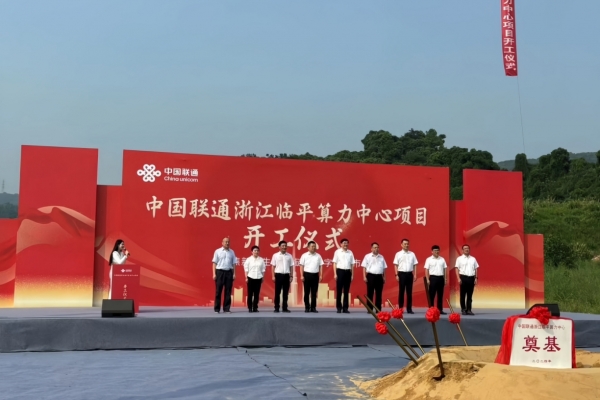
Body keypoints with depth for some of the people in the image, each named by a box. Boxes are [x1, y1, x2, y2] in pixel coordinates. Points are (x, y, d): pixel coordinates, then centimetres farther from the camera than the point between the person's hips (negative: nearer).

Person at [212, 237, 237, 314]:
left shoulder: (232, 252, 10)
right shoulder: (218, 251, 2)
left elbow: (233, 264, 10)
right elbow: (214, 263, 1)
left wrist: (234, 274, 2)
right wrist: (214, 274, -6)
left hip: (229, 272, 3)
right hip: (220, 271, -3)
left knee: (228, 291, 4)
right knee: (218, 291, 0)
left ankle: (226, 308, 11)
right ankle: (217, 309, 4)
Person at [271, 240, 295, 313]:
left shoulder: (289, 256, 7)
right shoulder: (275, 255, 0)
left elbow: (291, 266, 9)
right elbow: (273, 266, 1)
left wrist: (291, 276, 4)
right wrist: (273, 276, -4)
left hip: (286, 275, 3)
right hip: (278, 275, -2)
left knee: (286, 292, 5)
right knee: (277, 292, 0)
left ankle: (285, 308, 11)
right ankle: (276, 308, 4)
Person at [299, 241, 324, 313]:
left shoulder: (318, 256, 7)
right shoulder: (304, 255, 1)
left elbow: (320, 266, 9)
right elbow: (301, 266, 1)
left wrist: (321, 276, 2)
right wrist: (302, 276, -5)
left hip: (315, 275, 2)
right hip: (307, 274, -2)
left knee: (314, 293, 4)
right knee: (306, 292, 3)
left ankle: (313, 307, 9)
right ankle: (307, 307, 10)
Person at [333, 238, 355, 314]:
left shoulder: (350, 252, 10)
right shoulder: (337, 252, 1)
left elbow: (352, 264, 11)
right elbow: (335, 263, 0)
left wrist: (352, 275, 7)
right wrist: (335, 274, -6)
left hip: (348, 272, 3)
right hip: (340, 271, -3)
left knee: (346, 291, 5)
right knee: (339, 290, 0)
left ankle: (345, 308, 10)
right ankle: (339, 307, 7)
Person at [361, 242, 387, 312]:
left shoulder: (381, 257, 14)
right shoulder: (367, 256, 3)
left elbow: (384, 268, 16)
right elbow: (364, 267, 0)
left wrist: (384, 277, 10)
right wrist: (364, 277, -7)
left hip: (379, 276, 4)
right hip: (371, 276, -3)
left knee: (379, 294, 4)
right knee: (370, 293, -1)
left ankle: (378, 309, 8)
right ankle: (369, 309, 2)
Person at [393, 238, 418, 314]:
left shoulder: (412, 254, 7)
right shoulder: (398, 254, 0)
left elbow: (414, 265, 8)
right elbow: (396, 265, 0)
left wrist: (415, 275, 2)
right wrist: (396, 275, -7)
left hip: (409, 274, 2)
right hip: (402, 274, -2)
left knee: (409, 292, 5)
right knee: (401, 292, 2)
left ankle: (409, 309, 9)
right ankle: (400, 309, 7)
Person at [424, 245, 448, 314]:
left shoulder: (442, 259, 11)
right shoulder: (429, 259, -1)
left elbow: (445, 269, 12)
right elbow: (426, 270, -3)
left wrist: (445, 279, 6)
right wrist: (427, 279, -10)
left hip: (441, 278, 4)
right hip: (433, 278, -4)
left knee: (440, 295, 7)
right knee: (432, 295, -2)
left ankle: (440, 310, 12)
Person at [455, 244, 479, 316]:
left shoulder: (473, 259, 11)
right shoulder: (459, 258, 2)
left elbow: (476, 269, 12)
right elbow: (457, 269, -2)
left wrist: (476, 278, 3)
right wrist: (459, 278, -12)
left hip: (471, 278, 3)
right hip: (463, 277, -3)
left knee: (470, 295, 5)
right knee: (463, 294, 1)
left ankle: (468, 310, 8)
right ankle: (463, 309, 8)